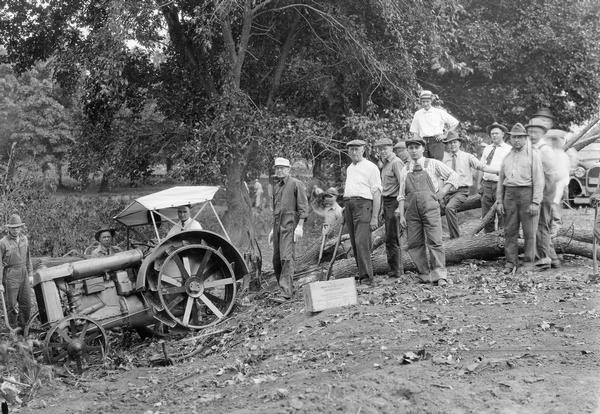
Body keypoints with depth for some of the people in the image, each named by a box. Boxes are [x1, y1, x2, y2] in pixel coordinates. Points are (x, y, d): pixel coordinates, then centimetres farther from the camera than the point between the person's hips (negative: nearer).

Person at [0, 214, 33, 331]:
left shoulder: (24, 239, 6)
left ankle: (23, 326, 22)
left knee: (26, 304, 7)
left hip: (23, 274, 5)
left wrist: (30, 274, 15)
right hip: (10, 276, -5)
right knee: (12, 305, 2)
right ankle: (13, 329, 15)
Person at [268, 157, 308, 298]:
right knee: (276, 259, 6)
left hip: (290, 224, -7)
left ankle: (286, 291, -18)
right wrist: (273, 228, 25)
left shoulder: (296, 184, -2)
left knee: (286, 257, -16)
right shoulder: (276, 185, 20)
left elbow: (303, 207, -7)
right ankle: (282, 287, 18)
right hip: (277, 225, 7)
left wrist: (300, 226, -16)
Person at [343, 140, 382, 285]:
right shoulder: (349, 168, 21)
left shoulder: (371, 167, -1)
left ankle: (367, 277, -13)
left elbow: (377, 193, -6)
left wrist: (374, 217, -13)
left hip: (363, 204, -7)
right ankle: (361, 273, 14)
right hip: (348, 205, 7)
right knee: (355, 244, 7)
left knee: (362, 243, -15)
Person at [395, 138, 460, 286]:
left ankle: (439, 275, -7)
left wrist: (442, 192, 1)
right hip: (411, 210, 3)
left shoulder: (433, 164, 7)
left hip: (430, 207, -3)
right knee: (414, 244, 1)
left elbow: (453, 175, 11)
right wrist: (401, 215, 5)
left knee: (434, 242, -9)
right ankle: (424, 274, 11)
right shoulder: (405, 170, 14)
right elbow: (401, 195, 13)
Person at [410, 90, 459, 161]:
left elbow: (455, 123, 10)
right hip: (424, 141, 2)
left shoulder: (439, 112, 4)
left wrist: (444, 134, 7)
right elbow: (415, 133, 15)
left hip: (436, 141, -2)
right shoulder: (417, 114, 11)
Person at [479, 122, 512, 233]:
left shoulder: (509, 149, 1)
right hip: (486, 184, 5)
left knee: (501, 213, -4)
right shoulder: (487, 149, 16)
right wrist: (480, 182, 13)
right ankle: (488, 233, 17)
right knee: (486, 213, 7)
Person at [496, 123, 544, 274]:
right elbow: (501, 180, 18)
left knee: (529, 231, -3)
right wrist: (499, 201, 9)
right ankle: (511, 262, 8)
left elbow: (539, 180, -5)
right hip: (510, 194, 4)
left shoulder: (533, 154, 1)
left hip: (527, 193, -4)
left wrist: (535, 202, -13)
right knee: (510, 231, 3)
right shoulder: (507, 157, 16)